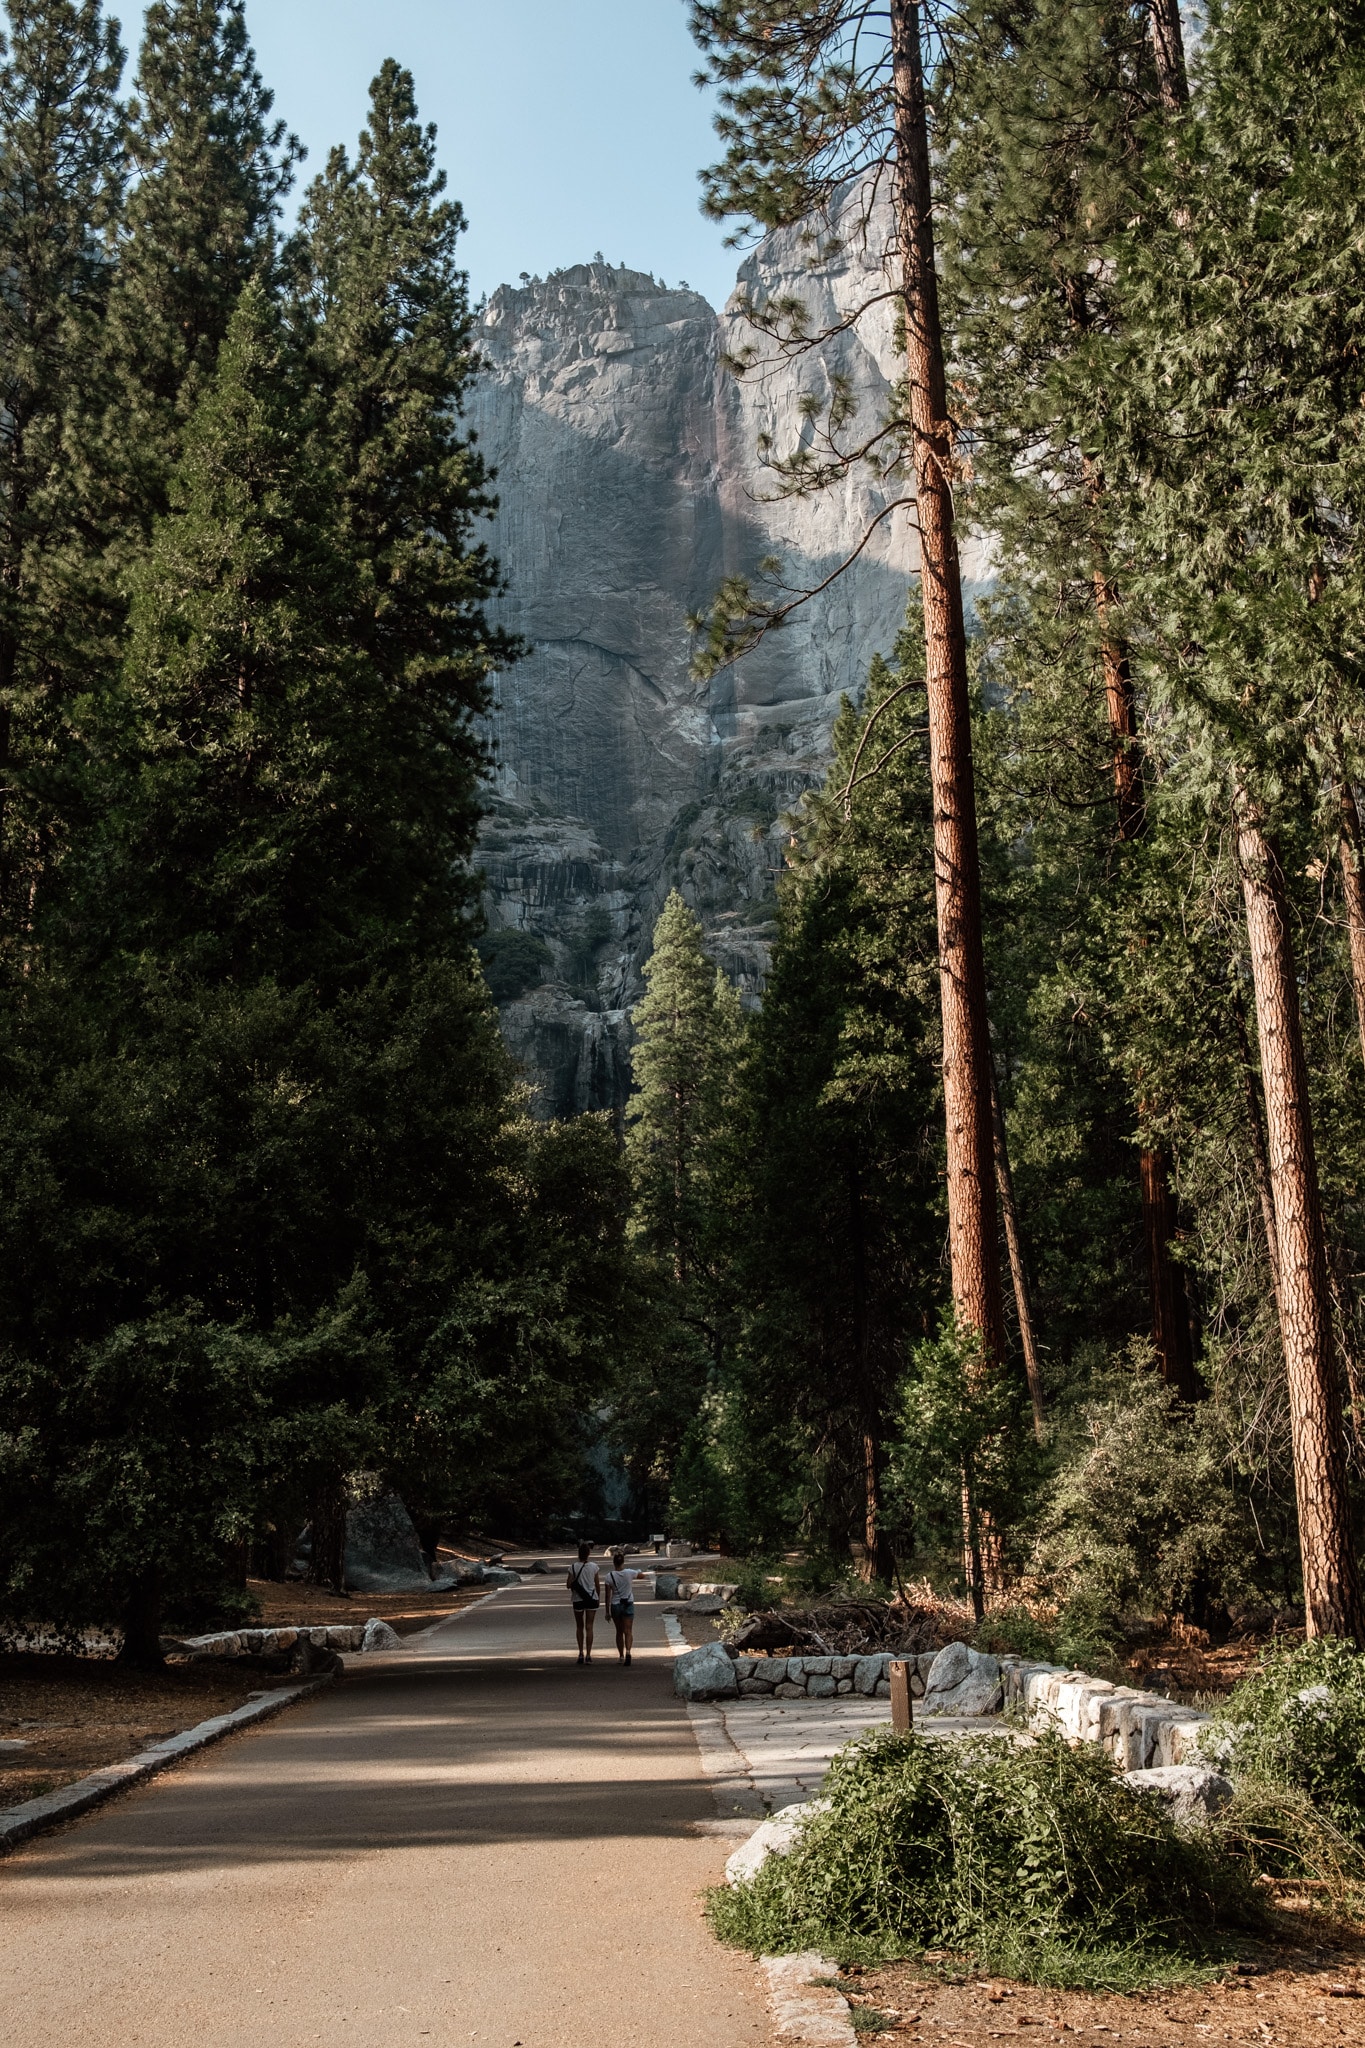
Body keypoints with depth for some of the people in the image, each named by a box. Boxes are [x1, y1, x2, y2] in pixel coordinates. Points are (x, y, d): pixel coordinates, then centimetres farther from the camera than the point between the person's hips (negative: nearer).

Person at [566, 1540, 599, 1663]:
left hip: (578, 1599, 0)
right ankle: (588, 1655, -6)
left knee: (580, 1627, 15)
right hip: (591, 1598, 0)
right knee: (589, 1627, 0)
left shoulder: (573, 1567, -7)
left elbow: (569, 1585, -8)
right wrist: (597, 1597, 16)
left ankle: (581, 1654, 14)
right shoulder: (593, 1567, -5)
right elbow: (597, 1584, 2)